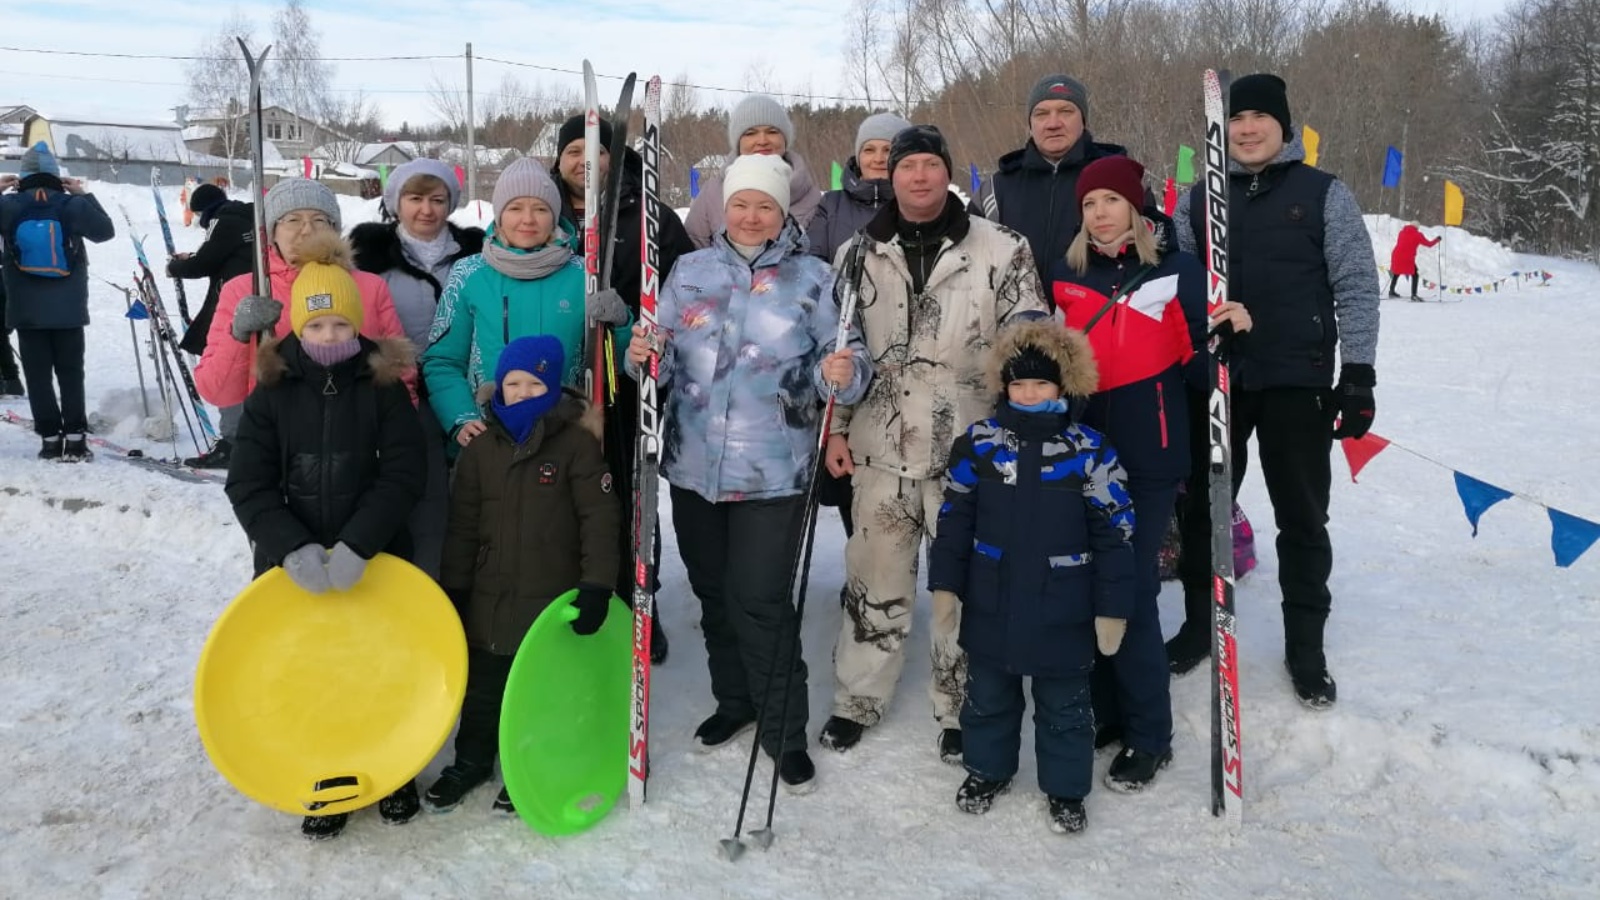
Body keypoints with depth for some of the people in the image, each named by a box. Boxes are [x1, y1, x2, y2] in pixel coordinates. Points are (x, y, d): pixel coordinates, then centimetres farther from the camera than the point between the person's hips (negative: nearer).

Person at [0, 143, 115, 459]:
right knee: (71, 374, 7)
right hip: (69, 309, 0)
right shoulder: (72, 204, -8)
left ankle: (50, 439, 4)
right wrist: (85, 194, 8)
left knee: (38, 377, 6)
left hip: (27, 310, 0)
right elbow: (105, 231, 4)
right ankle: (75, 440, 3)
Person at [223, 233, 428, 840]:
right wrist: (293, 546, -21)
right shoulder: (273, 393, -2)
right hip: (294, 564, 1)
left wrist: (356, 544, -22)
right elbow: (248, 484, -6)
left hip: (378, 561, -1)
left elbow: (404, 472, -12)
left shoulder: (384, 387, -4)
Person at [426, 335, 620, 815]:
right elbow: (462, 524, 7)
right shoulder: (481, 447, 2)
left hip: (553, 600, -3)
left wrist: (596, 587, -16)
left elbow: (601, 518, -11)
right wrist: (452, 589, 6)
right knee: (481, 686, 17)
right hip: (488, 600, 4)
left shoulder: (577, 443, -9)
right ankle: (471, 760, 37)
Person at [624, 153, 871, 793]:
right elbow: (667, 365, 10)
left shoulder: (813, 278, -1)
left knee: (761, 600, -4)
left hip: (773, 471, -4)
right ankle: (734, 701, 37)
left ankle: (784, 731, 13)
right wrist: (643, 355, -12)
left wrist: (843, 372, -27)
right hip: (695, 465, 4)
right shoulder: (690, 272, 8)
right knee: (713, 592, 16)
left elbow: (843, 361, -4)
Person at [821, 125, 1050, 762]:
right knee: (875, 580, 13)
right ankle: (858, 698, 30)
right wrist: (837, 428, 7)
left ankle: (960, 710, 26)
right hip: (882, 448, 2)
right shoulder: (858, 255, 5)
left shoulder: (1001, 250, -4)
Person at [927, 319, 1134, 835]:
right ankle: (988, 768, 41)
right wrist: (945, 584, 2)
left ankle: (1066, 788, 32)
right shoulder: (978, 444, -4)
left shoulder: (1090, 452, -9)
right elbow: (954, 520, 3)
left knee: (1064, 705, 13)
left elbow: (1113, 535, -5)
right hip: (990, 605, 2)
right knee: (988, 695, 19)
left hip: (1063, 612, -2)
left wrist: (1112, 607, -6)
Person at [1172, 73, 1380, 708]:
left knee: (1302, 517, 6)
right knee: (1202, 506, 11)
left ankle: (1305, 646, 19)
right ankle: (1199, 625, 28)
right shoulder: (1199, 199, 9)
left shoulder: (1324, 193, 1)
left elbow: (1356, 287, -2)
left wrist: (1358, 374, -9)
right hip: (1214, 378, 3)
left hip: (1297, 382, -2)